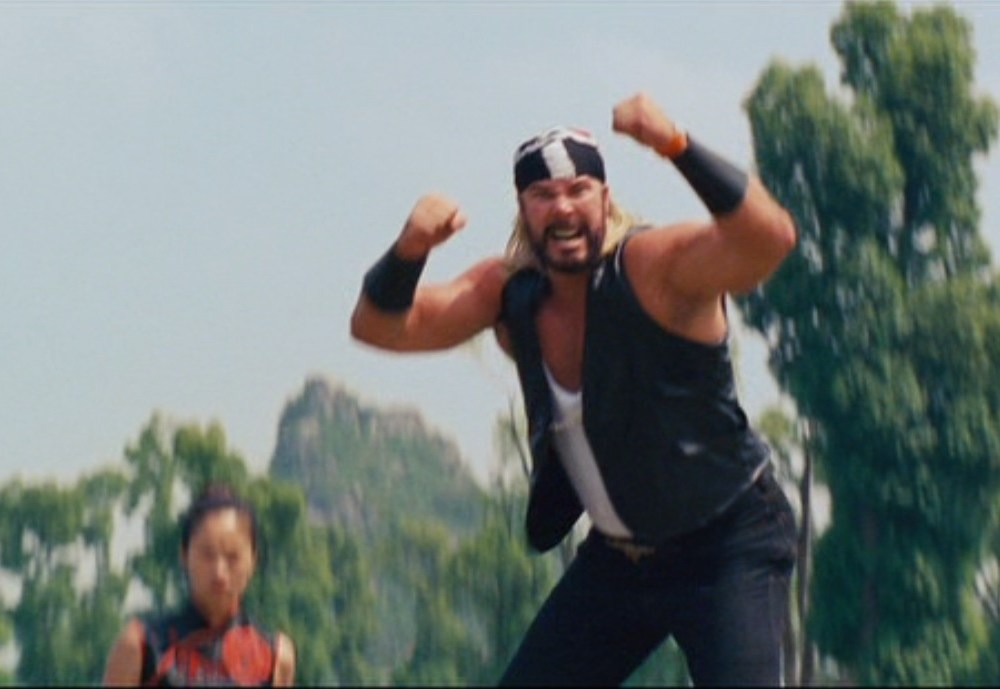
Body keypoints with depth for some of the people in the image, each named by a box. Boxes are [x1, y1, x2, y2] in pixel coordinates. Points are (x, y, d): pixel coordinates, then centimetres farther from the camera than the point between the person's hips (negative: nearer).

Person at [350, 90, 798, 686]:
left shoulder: (656, 266, -22)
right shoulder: (508, 292, -4)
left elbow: (771, 238, -40)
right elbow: (380, 326, -7)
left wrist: (677, 146, -52)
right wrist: (409, 252, -29)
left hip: (728, 547, -6)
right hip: (617, 557, 6)